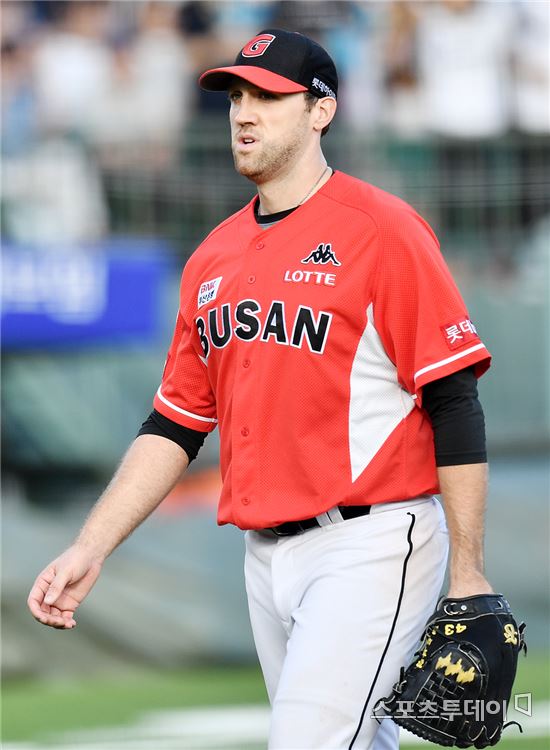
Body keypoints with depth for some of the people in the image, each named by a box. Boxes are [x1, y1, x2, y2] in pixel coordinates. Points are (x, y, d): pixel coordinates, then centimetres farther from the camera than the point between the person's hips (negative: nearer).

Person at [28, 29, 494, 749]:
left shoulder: (383, 230, -7)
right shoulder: (213, 258, 14)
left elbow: (455, 404, -10)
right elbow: (178, 422, 18)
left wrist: (468, 574, -14)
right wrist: (90, 549, 7)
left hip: (370, 546, -7)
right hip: (267, 555, 7)